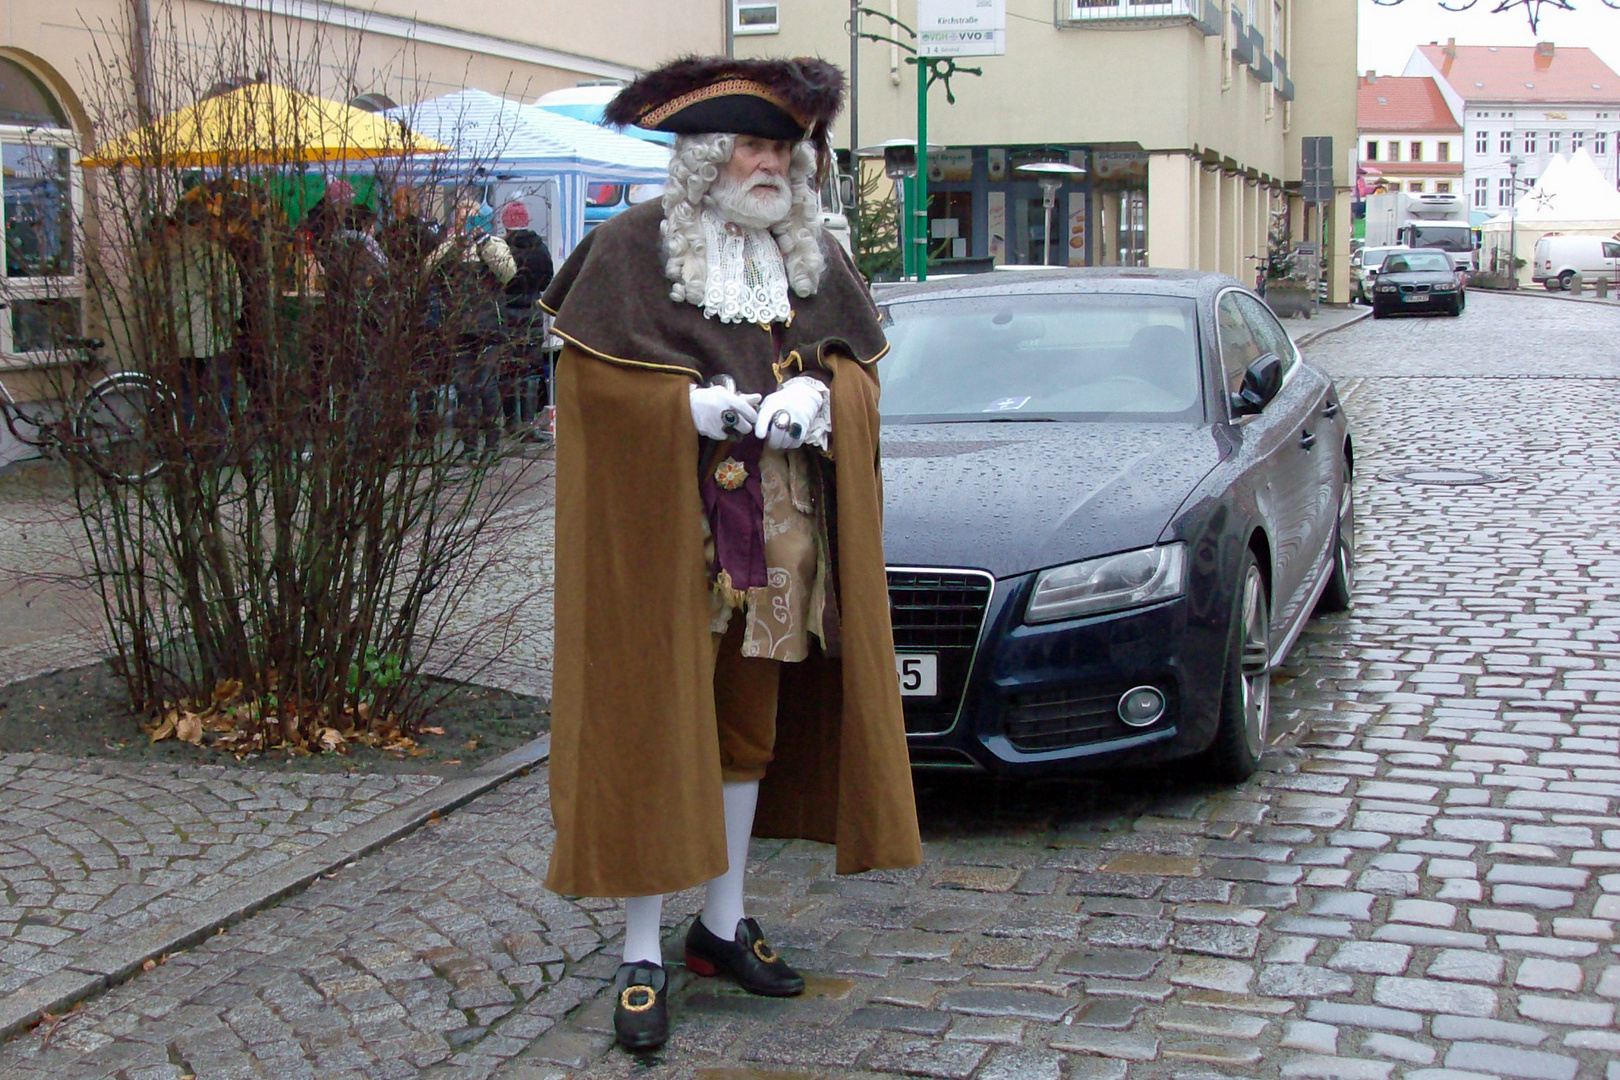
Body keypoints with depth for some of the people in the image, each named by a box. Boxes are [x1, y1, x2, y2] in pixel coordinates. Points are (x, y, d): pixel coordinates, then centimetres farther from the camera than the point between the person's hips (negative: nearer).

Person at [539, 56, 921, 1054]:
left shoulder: (817, 259, 11)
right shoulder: (632, 249, -5)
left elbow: (862, 371, 12)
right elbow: (593, 382, -8)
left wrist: (819, 395, -10)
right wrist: (692, 407, -19)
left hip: (777, 541, 5)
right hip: (666, 533, -5)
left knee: (749, 727, 13)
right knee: (655, 734, -3)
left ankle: (725, 923, 27)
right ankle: (643, 956, 6)